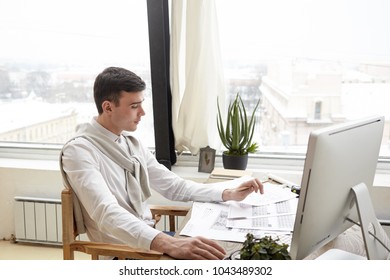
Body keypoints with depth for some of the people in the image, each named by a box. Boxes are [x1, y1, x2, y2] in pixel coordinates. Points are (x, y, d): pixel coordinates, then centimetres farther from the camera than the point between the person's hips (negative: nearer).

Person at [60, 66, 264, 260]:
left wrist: (229, 194, -2)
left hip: (150, 239, 7)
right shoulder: (79, 150, -17)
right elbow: (107, 213, -31)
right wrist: (168, 243, -45)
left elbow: (173, 186, 10)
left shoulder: (130, 142, 8)